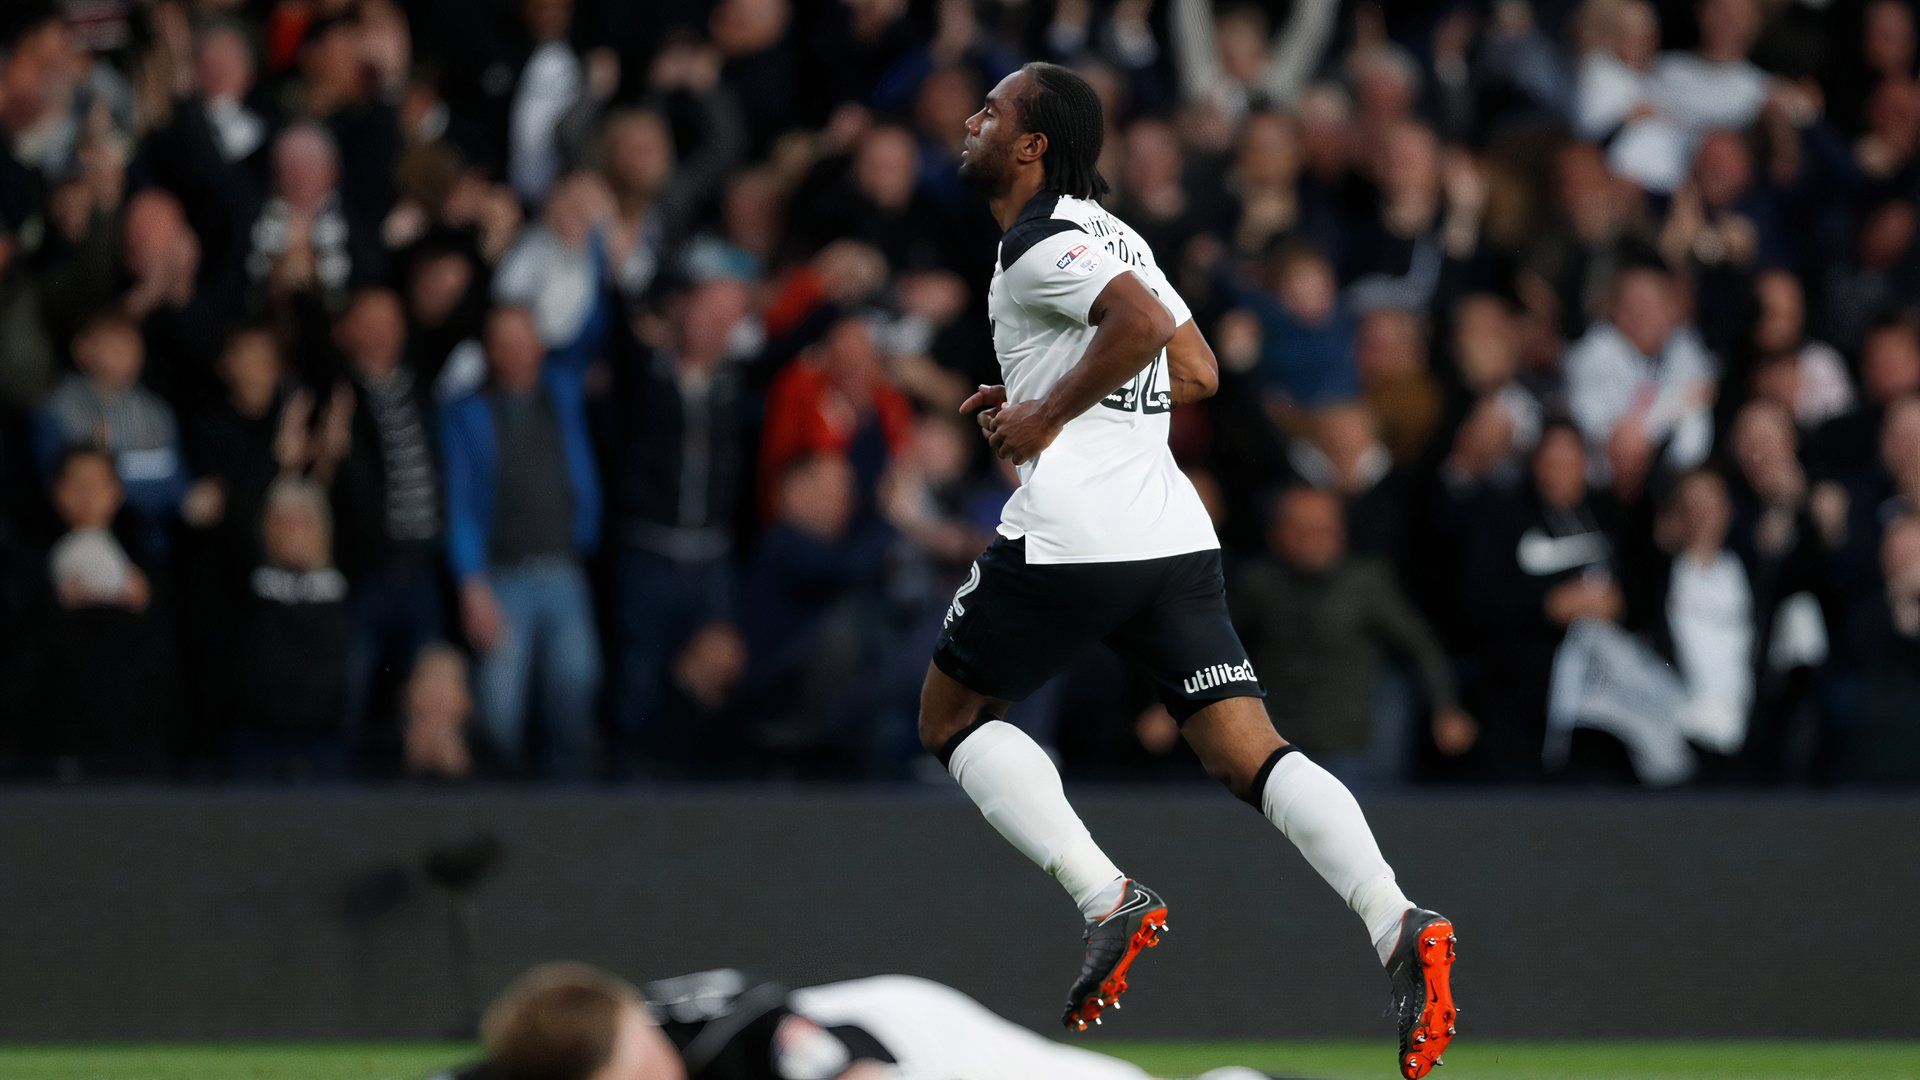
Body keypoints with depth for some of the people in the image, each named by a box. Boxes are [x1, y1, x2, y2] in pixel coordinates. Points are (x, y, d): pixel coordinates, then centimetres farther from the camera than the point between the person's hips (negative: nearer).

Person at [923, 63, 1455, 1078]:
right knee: (1250, 754, -1)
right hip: (1172, 531, 8)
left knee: (951, 717, 12)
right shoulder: (1110, 233, 21)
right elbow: (1196, 372, 26)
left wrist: (1048, 415, -11)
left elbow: (1143, 322, -23)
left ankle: (1107, 899, -7)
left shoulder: (1038, 242, -6)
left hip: (1067, 533, -8)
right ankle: (1398, 926, -23)